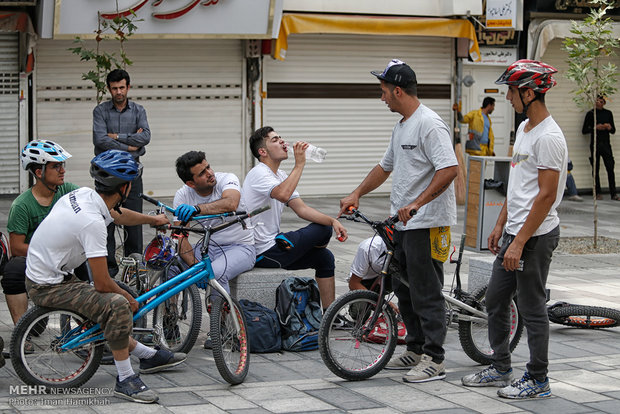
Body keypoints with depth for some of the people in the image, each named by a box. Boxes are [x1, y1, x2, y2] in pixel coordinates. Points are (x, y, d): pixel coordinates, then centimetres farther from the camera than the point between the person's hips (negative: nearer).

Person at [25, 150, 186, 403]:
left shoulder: (83, 194, -1)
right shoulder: (92, 221, -29)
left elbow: (118, 214, 25)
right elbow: (102, 284, -23)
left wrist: (153, 219, 40)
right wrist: (129, 298, -4)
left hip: (41, 275, 10)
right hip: (48, 287, -10)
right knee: (118, 305, -23)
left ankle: (148, 356, 33)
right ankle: (125, 380, -15)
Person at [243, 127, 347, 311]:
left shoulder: (282, 176, 15)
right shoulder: (259, 174, -16)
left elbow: (301, 209, 7)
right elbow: (283, 195, -37)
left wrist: (333, 221, -8)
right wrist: (299, 164, -28)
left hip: (272, 245, 10)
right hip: (264, 253, -10)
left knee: (324, 257, 10)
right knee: (322, 230, -1)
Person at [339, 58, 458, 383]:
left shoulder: (430, 125, -16)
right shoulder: (401, 126, 17)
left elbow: (449, 169, -25)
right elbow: (385, 167, 28)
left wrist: (416, 204, -27)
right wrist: (356, 194, 20)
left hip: (427, 223, -11)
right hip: (403, 223, 11)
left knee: (426, 292, -7)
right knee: (404, 289, 16)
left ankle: (434, 359, -1)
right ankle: (415, 350, 26)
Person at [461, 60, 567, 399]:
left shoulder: (548, 137, -19)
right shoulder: (524, 129, 12)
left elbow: (547, 196, -22)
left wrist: (519, 243, -22)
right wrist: (501, 225, 20)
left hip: (536, 236, -10)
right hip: (514, 232, 10)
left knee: (532, 308, 0)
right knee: (495, 301, 16)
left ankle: (537, 380, 12)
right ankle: (500, 368, 28)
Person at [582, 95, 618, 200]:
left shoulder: (608, 113, 13)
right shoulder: (591, 113, 4)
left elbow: (613, 130, 18)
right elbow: (584, 130, 1)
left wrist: (610, 128, -5)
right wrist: (596, 128, -12)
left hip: (606, 144, 2)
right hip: (595, 144, -2)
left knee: (610, 168, -6)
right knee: (595, 169, 0)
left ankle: (614, 194, -5)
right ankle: (598, 193, 6)